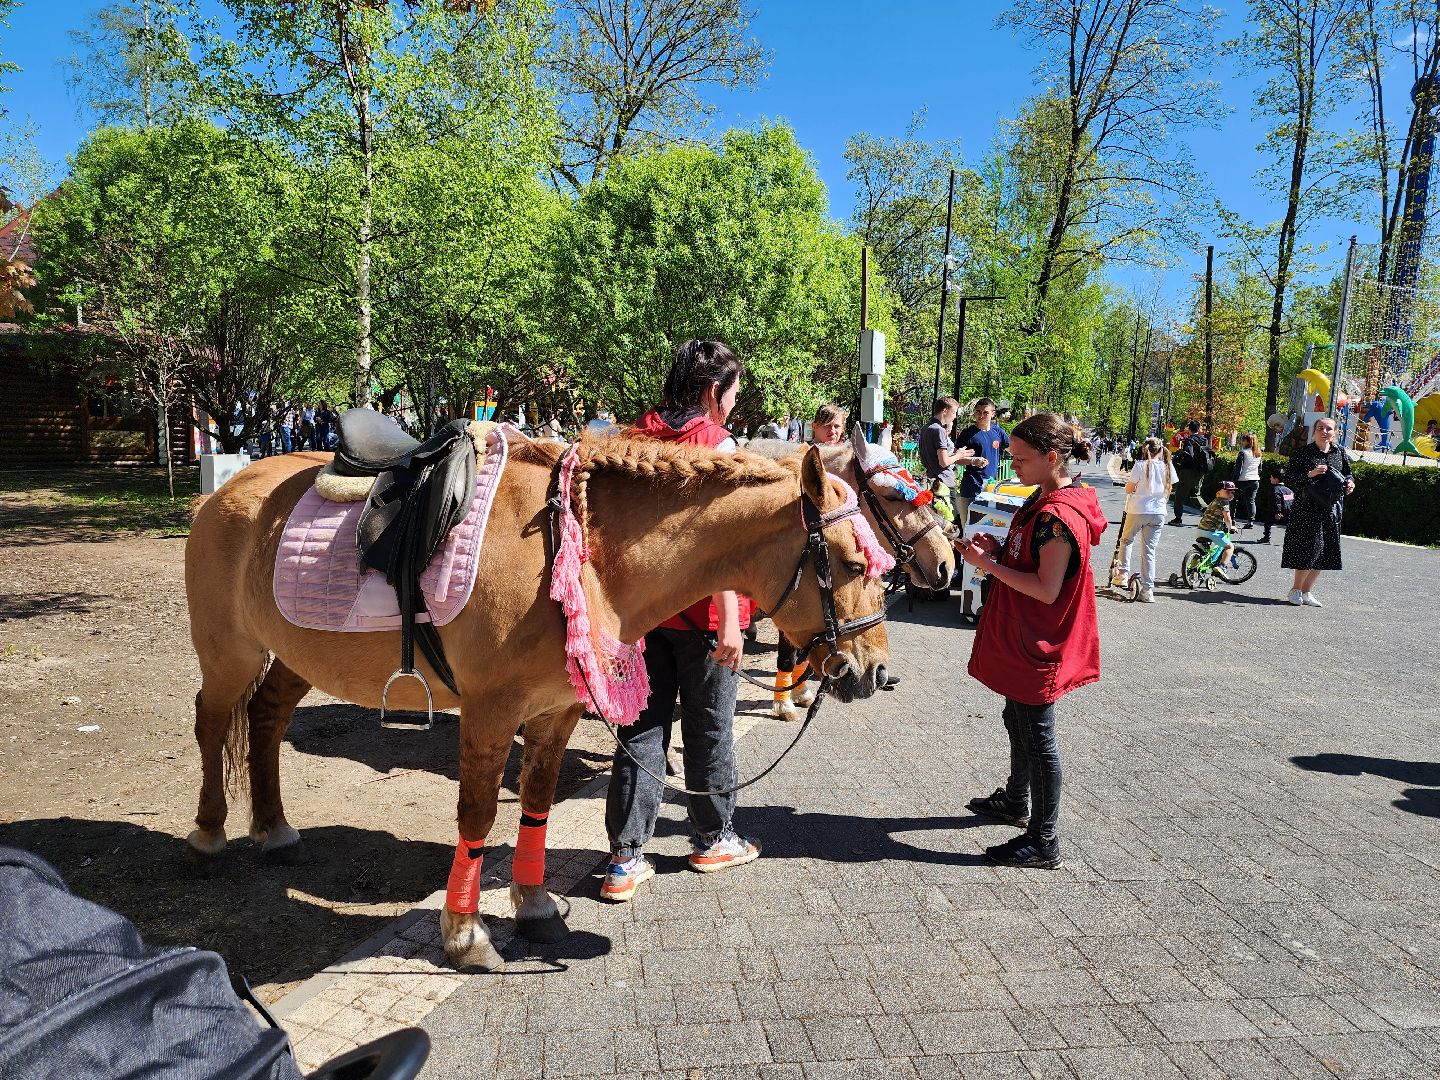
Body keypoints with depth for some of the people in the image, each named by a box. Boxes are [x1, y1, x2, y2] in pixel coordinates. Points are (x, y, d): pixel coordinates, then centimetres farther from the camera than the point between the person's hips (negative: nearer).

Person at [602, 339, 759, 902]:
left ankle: (625, 859, 12)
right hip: (701, 609, -5)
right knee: (708, 727, 12)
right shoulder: (715, 442, -12)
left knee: (642, 727, 10)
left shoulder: (635, 435, 5)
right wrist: (730, 621, -18)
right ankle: (713, 839, 29)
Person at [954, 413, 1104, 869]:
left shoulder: (1058, 516, -25)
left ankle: (1044, 841, 13)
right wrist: (997, 549, 0)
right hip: (1022, 638, 10)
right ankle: (1016, 801, 43)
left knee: (1037, 735, 0)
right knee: (1018, 720, 24)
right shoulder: (1044, 499, 7)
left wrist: (988, 563, -21)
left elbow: (1046, 589, -26)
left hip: (1039, 644, -10)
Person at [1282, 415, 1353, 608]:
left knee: (1324, 551, 7)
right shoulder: (1303, 452, -3)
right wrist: (1310, 474, -20)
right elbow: (1289, 478, -6)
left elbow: (1347, 473, 22)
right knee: (1310, 548, -11)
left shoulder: (1339, 453, 10)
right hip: (1307, 509, -5)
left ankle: (1307, 592, 17)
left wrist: (1349, 483, 0)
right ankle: (1296, 590, 3)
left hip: (1331, 509, 5)